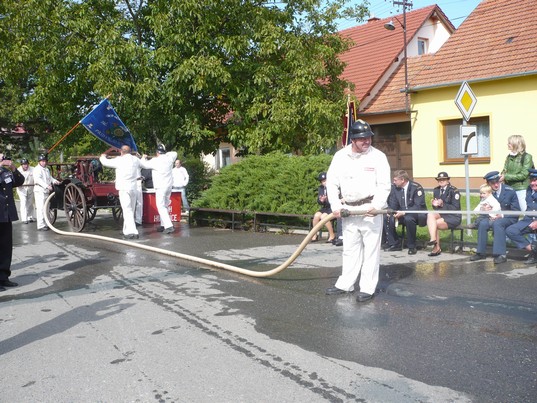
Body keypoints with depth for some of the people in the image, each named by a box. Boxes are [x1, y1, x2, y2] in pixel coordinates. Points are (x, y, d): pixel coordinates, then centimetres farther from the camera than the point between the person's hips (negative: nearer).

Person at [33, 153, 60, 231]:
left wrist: (55, 181, 4)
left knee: (46, 208, 13)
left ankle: (45, 224, 20)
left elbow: (50, 177, 25)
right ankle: (40, 226, -11)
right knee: (40, 208, -10)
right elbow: (38, 180, -20)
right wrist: (47, 186, -29)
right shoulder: (37, 169, -8)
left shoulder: (47, 169, 19)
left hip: (46, 191, 9)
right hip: (39, 190, -9)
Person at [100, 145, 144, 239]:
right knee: (131, 210, 14)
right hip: (133, 188, 6)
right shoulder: (135, 159, 8)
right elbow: (144, 164, 27)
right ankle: (127, 231, 23)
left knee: (127, 210, -11)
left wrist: (102, 157, 26)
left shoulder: (119, 160, -6)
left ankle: (132, 232, -21)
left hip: (124, 188, -6)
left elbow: (105, 162, 3)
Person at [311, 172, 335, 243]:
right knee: (316, 215, -22)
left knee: (323, 216, -29)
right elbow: (318, 202, 11)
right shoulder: (321, 188, 9)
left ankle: (332, 235, -12)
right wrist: (321, 200, -12)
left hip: (334, 208, -5)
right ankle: (314, 235, -7)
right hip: (325, 208, 5)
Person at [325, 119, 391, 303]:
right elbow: (332, 183, 6)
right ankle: (345, 284, 24)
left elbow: (384, 186, -9)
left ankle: (368, 288, 7)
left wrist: (376, 206, -23)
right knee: (350, 248, 14)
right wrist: (336, 205, -4)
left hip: (370, 209, -4)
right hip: (348, 209, 4)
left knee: (371, 249, -1)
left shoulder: (378, 156, -6)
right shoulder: (340, 156, 2)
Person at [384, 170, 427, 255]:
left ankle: (412, 246, -18)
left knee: (409, 219, -38)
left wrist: (403, 213, -34)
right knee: (387, 218, -19)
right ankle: (394, 244, -4)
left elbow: (418, 206, -23)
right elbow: (393, 204, 4)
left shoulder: (416, 188, -17)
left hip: (417, 214, -6)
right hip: (401, 213, 6)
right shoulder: (395, 187, 1)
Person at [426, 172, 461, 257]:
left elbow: (455, 208, -13)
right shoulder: (436, 190, 12)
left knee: (434, 224, -26)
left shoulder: (454, 190, -8)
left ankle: (436, 247, -13)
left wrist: (442, 204, -25)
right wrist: (434, 204, -11)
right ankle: (433, 239, -31)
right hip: (441, 213, 6)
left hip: (453, 217, -6)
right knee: (430, 215, -26)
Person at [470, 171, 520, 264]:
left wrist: (502, 215, -20)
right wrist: (485, 210, -9)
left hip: (509, 218, -4)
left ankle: (501, 254, -36)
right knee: (483, 223, -27)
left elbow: (516, 211, -7)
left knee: (497, 223, -36)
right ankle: (481, 252, -19)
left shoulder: (510, 191, -8)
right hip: (494, 217, 4)